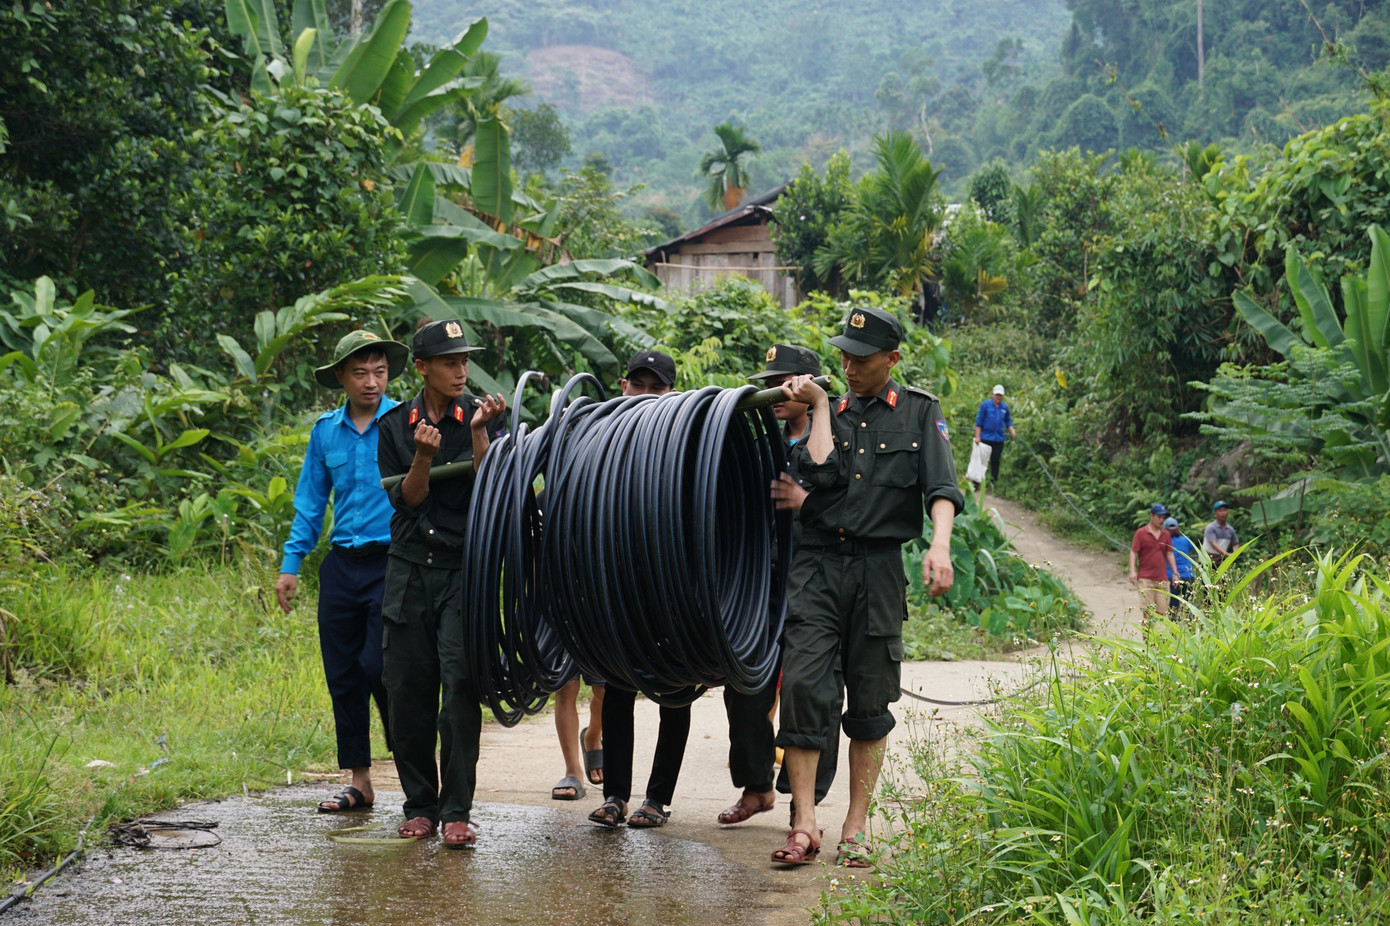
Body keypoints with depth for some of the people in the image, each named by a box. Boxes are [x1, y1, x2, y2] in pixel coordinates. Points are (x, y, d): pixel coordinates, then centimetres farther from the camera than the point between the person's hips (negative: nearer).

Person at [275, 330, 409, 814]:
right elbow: (310, 502, 16)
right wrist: (291, 564, 11)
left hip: (391, 562, -5)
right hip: (341, 565, 5)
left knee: (381, 666, -13)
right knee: (343, 675, 6)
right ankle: (359, 782, 16)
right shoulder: (325, 430, 11)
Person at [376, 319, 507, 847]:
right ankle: (420, 806, 15)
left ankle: (456, 812, -11)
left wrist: (478, 432, -18)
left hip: (465, 568, -3)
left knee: (460, 685, -13)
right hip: (409, 570, 3)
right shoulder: (394, 425, 8)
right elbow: (406, 499, 2)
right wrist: (423, 456, -15)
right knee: (408, 691, 3)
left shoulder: (481, 417, 2)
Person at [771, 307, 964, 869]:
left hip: (880, 569, -1)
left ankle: (855, 830, 11)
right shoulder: (830, 414, 14)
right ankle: (804, 826, -10)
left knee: (870, 702, 4)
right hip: (818, 564, 1)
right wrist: (820, 406, 1)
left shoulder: (920, 412, 9)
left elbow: (941, 486, -4)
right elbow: (821, 473, -5)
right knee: (802, 685, -12)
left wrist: (940, 545, -20)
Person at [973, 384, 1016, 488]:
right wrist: (977, 436, -6)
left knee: (995, 461, 6)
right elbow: (979, 421, -2)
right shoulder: (985, 405, -2)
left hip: (999, 439, 3)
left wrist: (1012, 431, 0)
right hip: (985, 437, -3)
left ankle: (994, 482, 13)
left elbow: (1008, 421, 18)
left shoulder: (1005, 407, 8)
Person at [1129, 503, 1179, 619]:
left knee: (1162, 612, 0)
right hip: (1145, 579, -4)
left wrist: (1175, 573, 11)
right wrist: (1132, 571, -15)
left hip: (1162, 579, 4)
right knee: (1148, 611, -10)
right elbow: (1133, 552, -3)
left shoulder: (1166, 535, 14)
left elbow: (1169, 554, 17)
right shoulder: (1141, 533, 0)